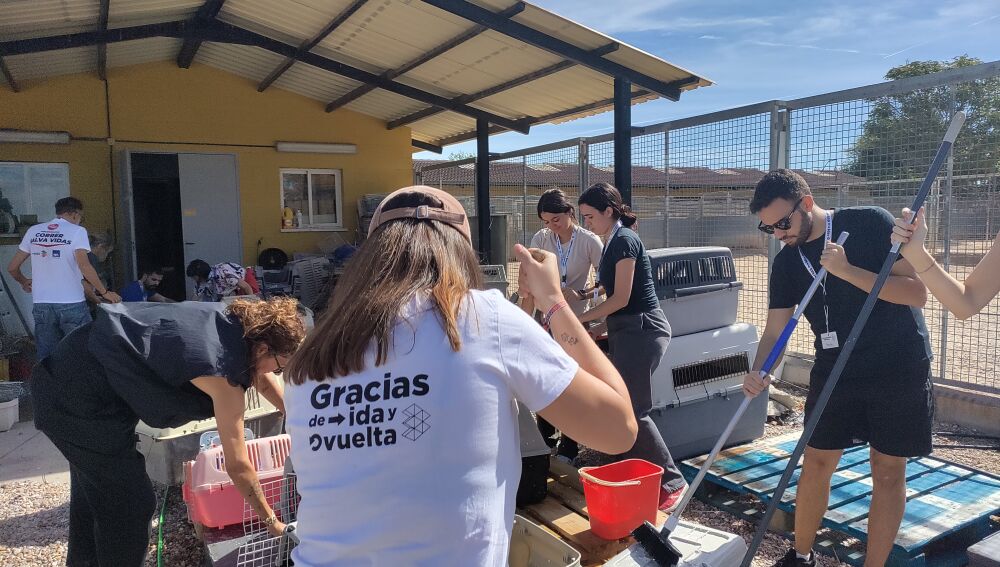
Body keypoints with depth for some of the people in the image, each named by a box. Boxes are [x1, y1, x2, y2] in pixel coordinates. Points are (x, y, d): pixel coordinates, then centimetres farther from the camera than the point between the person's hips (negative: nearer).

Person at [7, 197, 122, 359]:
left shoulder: (34, 231, 11)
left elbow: (12, 267, 13)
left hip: (41, 305, 4)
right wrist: (104, 292, -10)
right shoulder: (77, 231, -3)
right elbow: (84, 266, -15)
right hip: (72, 304, -4)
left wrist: (24, 282, 32)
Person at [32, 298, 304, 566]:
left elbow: (264, 379, 13)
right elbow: (237, 466, -20)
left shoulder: (236, 323, -5)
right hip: (79, 401, -10)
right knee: (130, 504, 3)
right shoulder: (223, 372, -27)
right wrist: (271, 520, -7)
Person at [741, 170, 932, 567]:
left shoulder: (871, 223, -13)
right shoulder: (787, 262, -1)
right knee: (816, 463, 7)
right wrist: (758, 373, -22)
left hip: (899, 370, -3)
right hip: (835, 371, 3)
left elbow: (917, 293, -16)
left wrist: (847, 270, -27)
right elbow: (775, 329, -3)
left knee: (888, 471, 5)